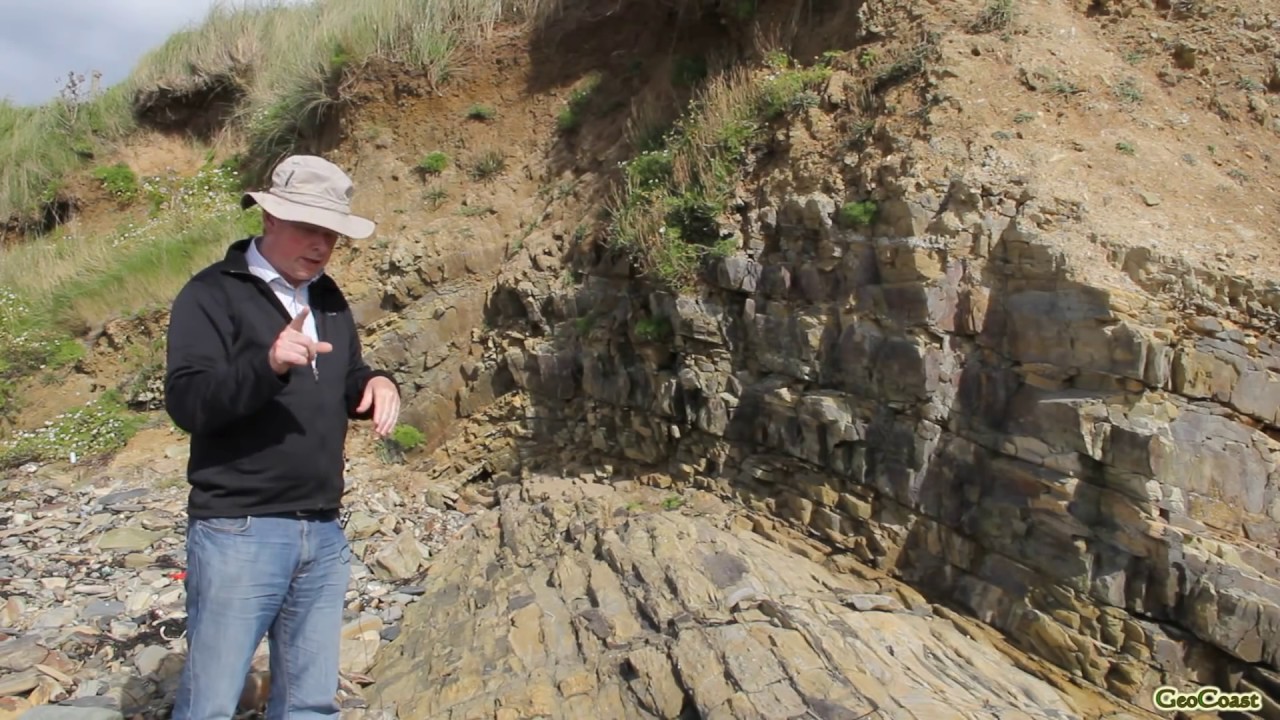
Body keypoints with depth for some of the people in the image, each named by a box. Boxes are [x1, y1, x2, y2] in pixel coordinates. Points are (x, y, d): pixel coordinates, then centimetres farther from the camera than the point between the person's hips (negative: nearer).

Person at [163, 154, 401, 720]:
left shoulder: (328, 298, 14)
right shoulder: (213, 293, -7)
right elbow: (186, 403, -18)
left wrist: (377, 385, -3)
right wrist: (268, 364, -34)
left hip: (324, 534, 6)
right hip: (238, 532, -6)